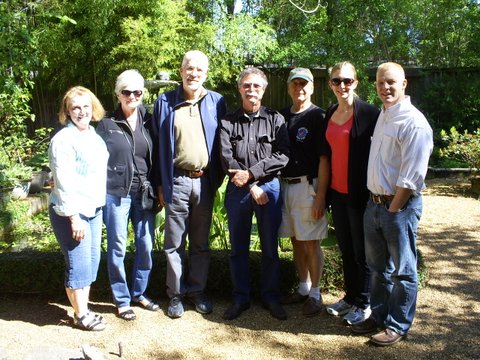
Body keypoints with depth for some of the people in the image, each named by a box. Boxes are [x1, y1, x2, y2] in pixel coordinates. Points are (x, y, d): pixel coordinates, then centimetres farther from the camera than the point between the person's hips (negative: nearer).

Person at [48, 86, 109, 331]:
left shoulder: (94, 134, 10)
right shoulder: (63, 139, -13)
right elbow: (63, 182, -17)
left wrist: (100, 206, 11)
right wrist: (74, 217, -19)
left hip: (94, 209, 8)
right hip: (71, 212, -8)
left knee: (92, 260, 12)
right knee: (79, 264, -1)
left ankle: (84, 309, 27)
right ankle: (80, 315, 15)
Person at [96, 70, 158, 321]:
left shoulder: (148, 122, 7)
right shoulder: (107, 125, 0)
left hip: (144, 194, 3)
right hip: (116, 194, -3)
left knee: (146, 245, 6)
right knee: (118, 248, 4)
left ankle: (139, 292, 25)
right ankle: (121, 299, 18)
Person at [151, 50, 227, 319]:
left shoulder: (217, 102, 5)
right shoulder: (165, 102, 3)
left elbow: (223, 142, 7)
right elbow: (157, 145, 4)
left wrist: (218, 179, 1)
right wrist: (160, 183, 1)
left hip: (205, 181, 1)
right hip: (176, 182, -1)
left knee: (201, 242, 12)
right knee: (175, 242, 6)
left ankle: (197, 291, 26)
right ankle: (176, 294, 20)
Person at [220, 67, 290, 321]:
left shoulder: (275, 119, 3)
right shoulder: (228, 122, 3)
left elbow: (282, 156, -8)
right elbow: (227, 158, -6)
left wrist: (251, 173, -15)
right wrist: (252, 187, -13)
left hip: (269, 187, 0)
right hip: (237, 189, 1)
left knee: (270, 248, 8)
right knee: (238, 248, 9)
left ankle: (271, 296, 24)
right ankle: (240, 298, 23)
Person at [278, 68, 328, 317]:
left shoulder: (318, 117, -5)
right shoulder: (282, 116, 12)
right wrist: (279, 186, 7)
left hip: (307, 186, -6)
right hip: (285, 184, 6)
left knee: (311, 242, 0)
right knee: (296, 241, 14)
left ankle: (315, 294, 14)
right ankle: (303, 288, 28)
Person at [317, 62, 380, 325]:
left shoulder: (369, 113, -10)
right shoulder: (330, 114, 9)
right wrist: (324, 191, 11)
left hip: (359, 194, -6)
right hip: (337, 193, 6)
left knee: (361, 251, 7)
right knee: (345, 249, 17)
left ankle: (363, 304, 23)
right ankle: (350, 296, 32)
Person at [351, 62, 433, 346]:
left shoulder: (413, 122, -16)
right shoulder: (382, 115, 11)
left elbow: (412, 177, -19)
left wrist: (393, 209, -14)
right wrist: (377, 203, 11)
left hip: (400, 206, -8)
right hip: (375, 203, 8)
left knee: (402, 271, 7)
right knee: (378, 266, 19)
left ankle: (398, 326, 23)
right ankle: (379, 315, 35)